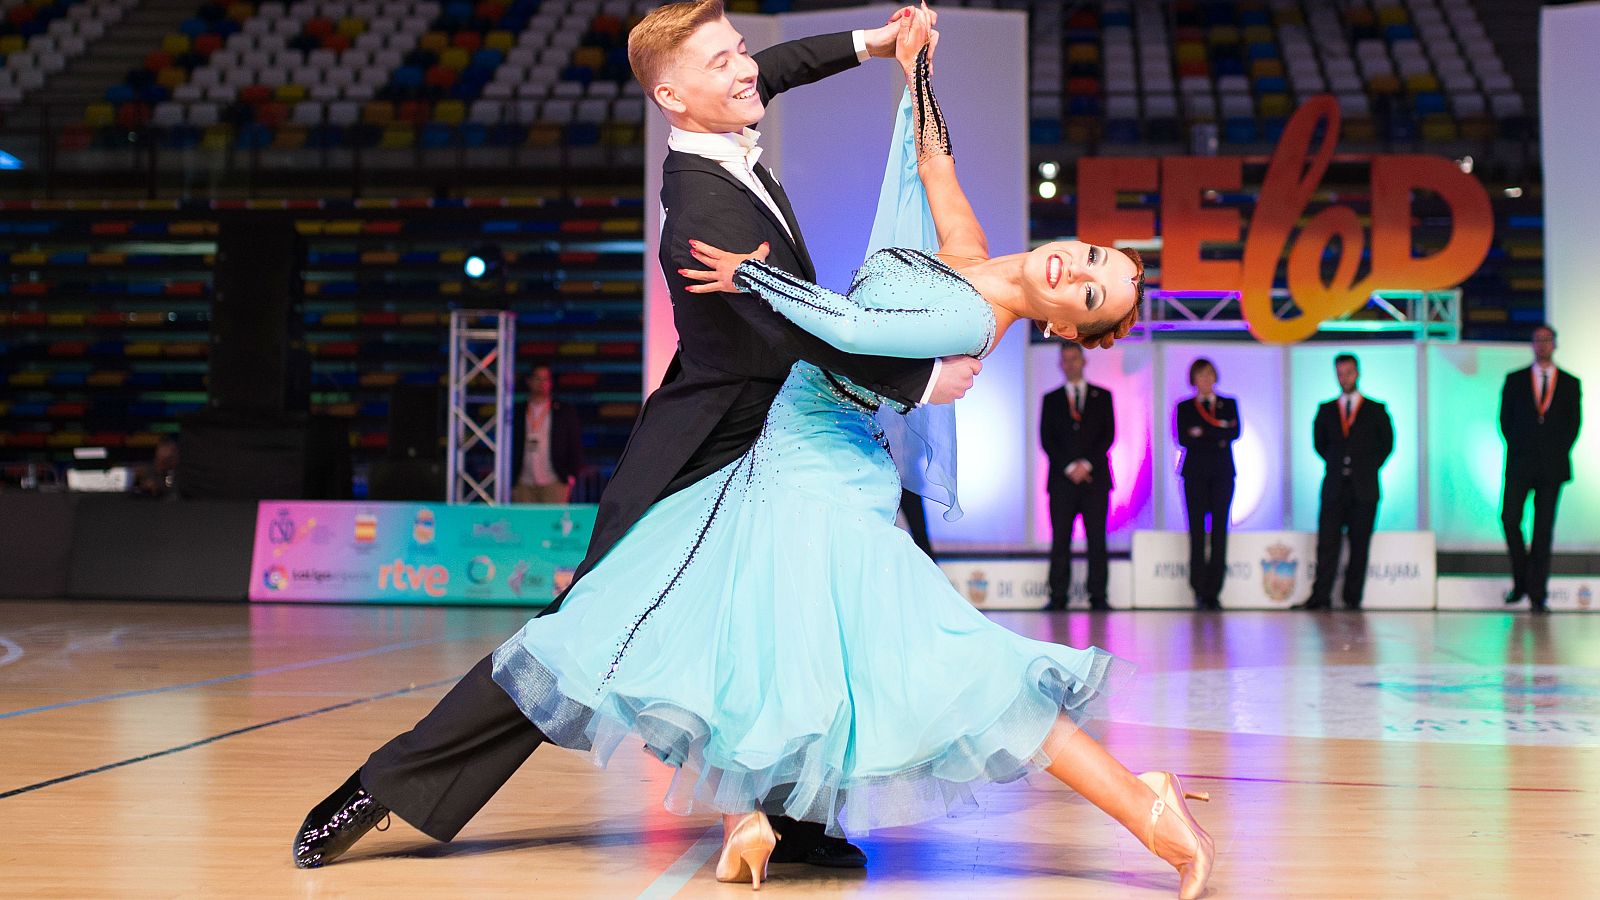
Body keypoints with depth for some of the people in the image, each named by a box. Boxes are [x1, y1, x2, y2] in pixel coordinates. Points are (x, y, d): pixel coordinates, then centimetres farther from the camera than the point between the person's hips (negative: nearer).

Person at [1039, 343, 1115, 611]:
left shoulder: (1102, 396, 11)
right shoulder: (1051, 399, 13)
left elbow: (1109, 434, 3)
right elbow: (1046, 438, 4)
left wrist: (1087, 464, -9)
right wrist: (1069, 467, -9)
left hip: (1095, 478, 0)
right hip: (1062, 479, 1)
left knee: (1097, 539, -3)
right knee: (1060, 540, -3)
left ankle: (1098, 596, -2)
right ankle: (1058, 596, -2)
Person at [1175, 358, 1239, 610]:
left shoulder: (1229, 404, 13)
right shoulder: (1184, 407, 10)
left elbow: (1235, 433, -3)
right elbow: (1183, 439, -5)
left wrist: (1203, 432, -10)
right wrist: (1219, 436, -12)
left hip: (1222, 473, 1)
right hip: (1196, 473, -1)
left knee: (1219, 531, -4)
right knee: (1197, 530, -6)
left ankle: (1214, 591, -2)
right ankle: (1199, 591, -5)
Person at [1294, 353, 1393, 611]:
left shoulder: (1376, 410, 5)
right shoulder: (1326, 410, 11)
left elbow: (1386, 444, 10)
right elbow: (1319, 442, 19)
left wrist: (1367, 469, 7)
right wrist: (1337, 465, 11)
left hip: (1364, 489, -1)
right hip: (1334, 487, 1)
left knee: (1359, 546, 0)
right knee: (1327, 543, -5)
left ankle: (1352, 599, 4)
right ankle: (1321, 597, -5)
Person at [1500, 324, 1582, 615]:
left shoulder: (1570, 384, 10)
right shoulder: (1515, 380, 10)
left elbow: (1574, 423, 8)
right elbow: (1505, 418, 7)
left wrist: (1559, 452, -2)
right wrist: (1517, 449, -1)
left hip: (1552, 465, 0)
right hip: (1520, 464, 0)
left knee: (1544, 528, -1)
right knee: (1509, 518, -11)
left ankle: (1537, 593, 2)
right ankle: (1520, 581, 7)